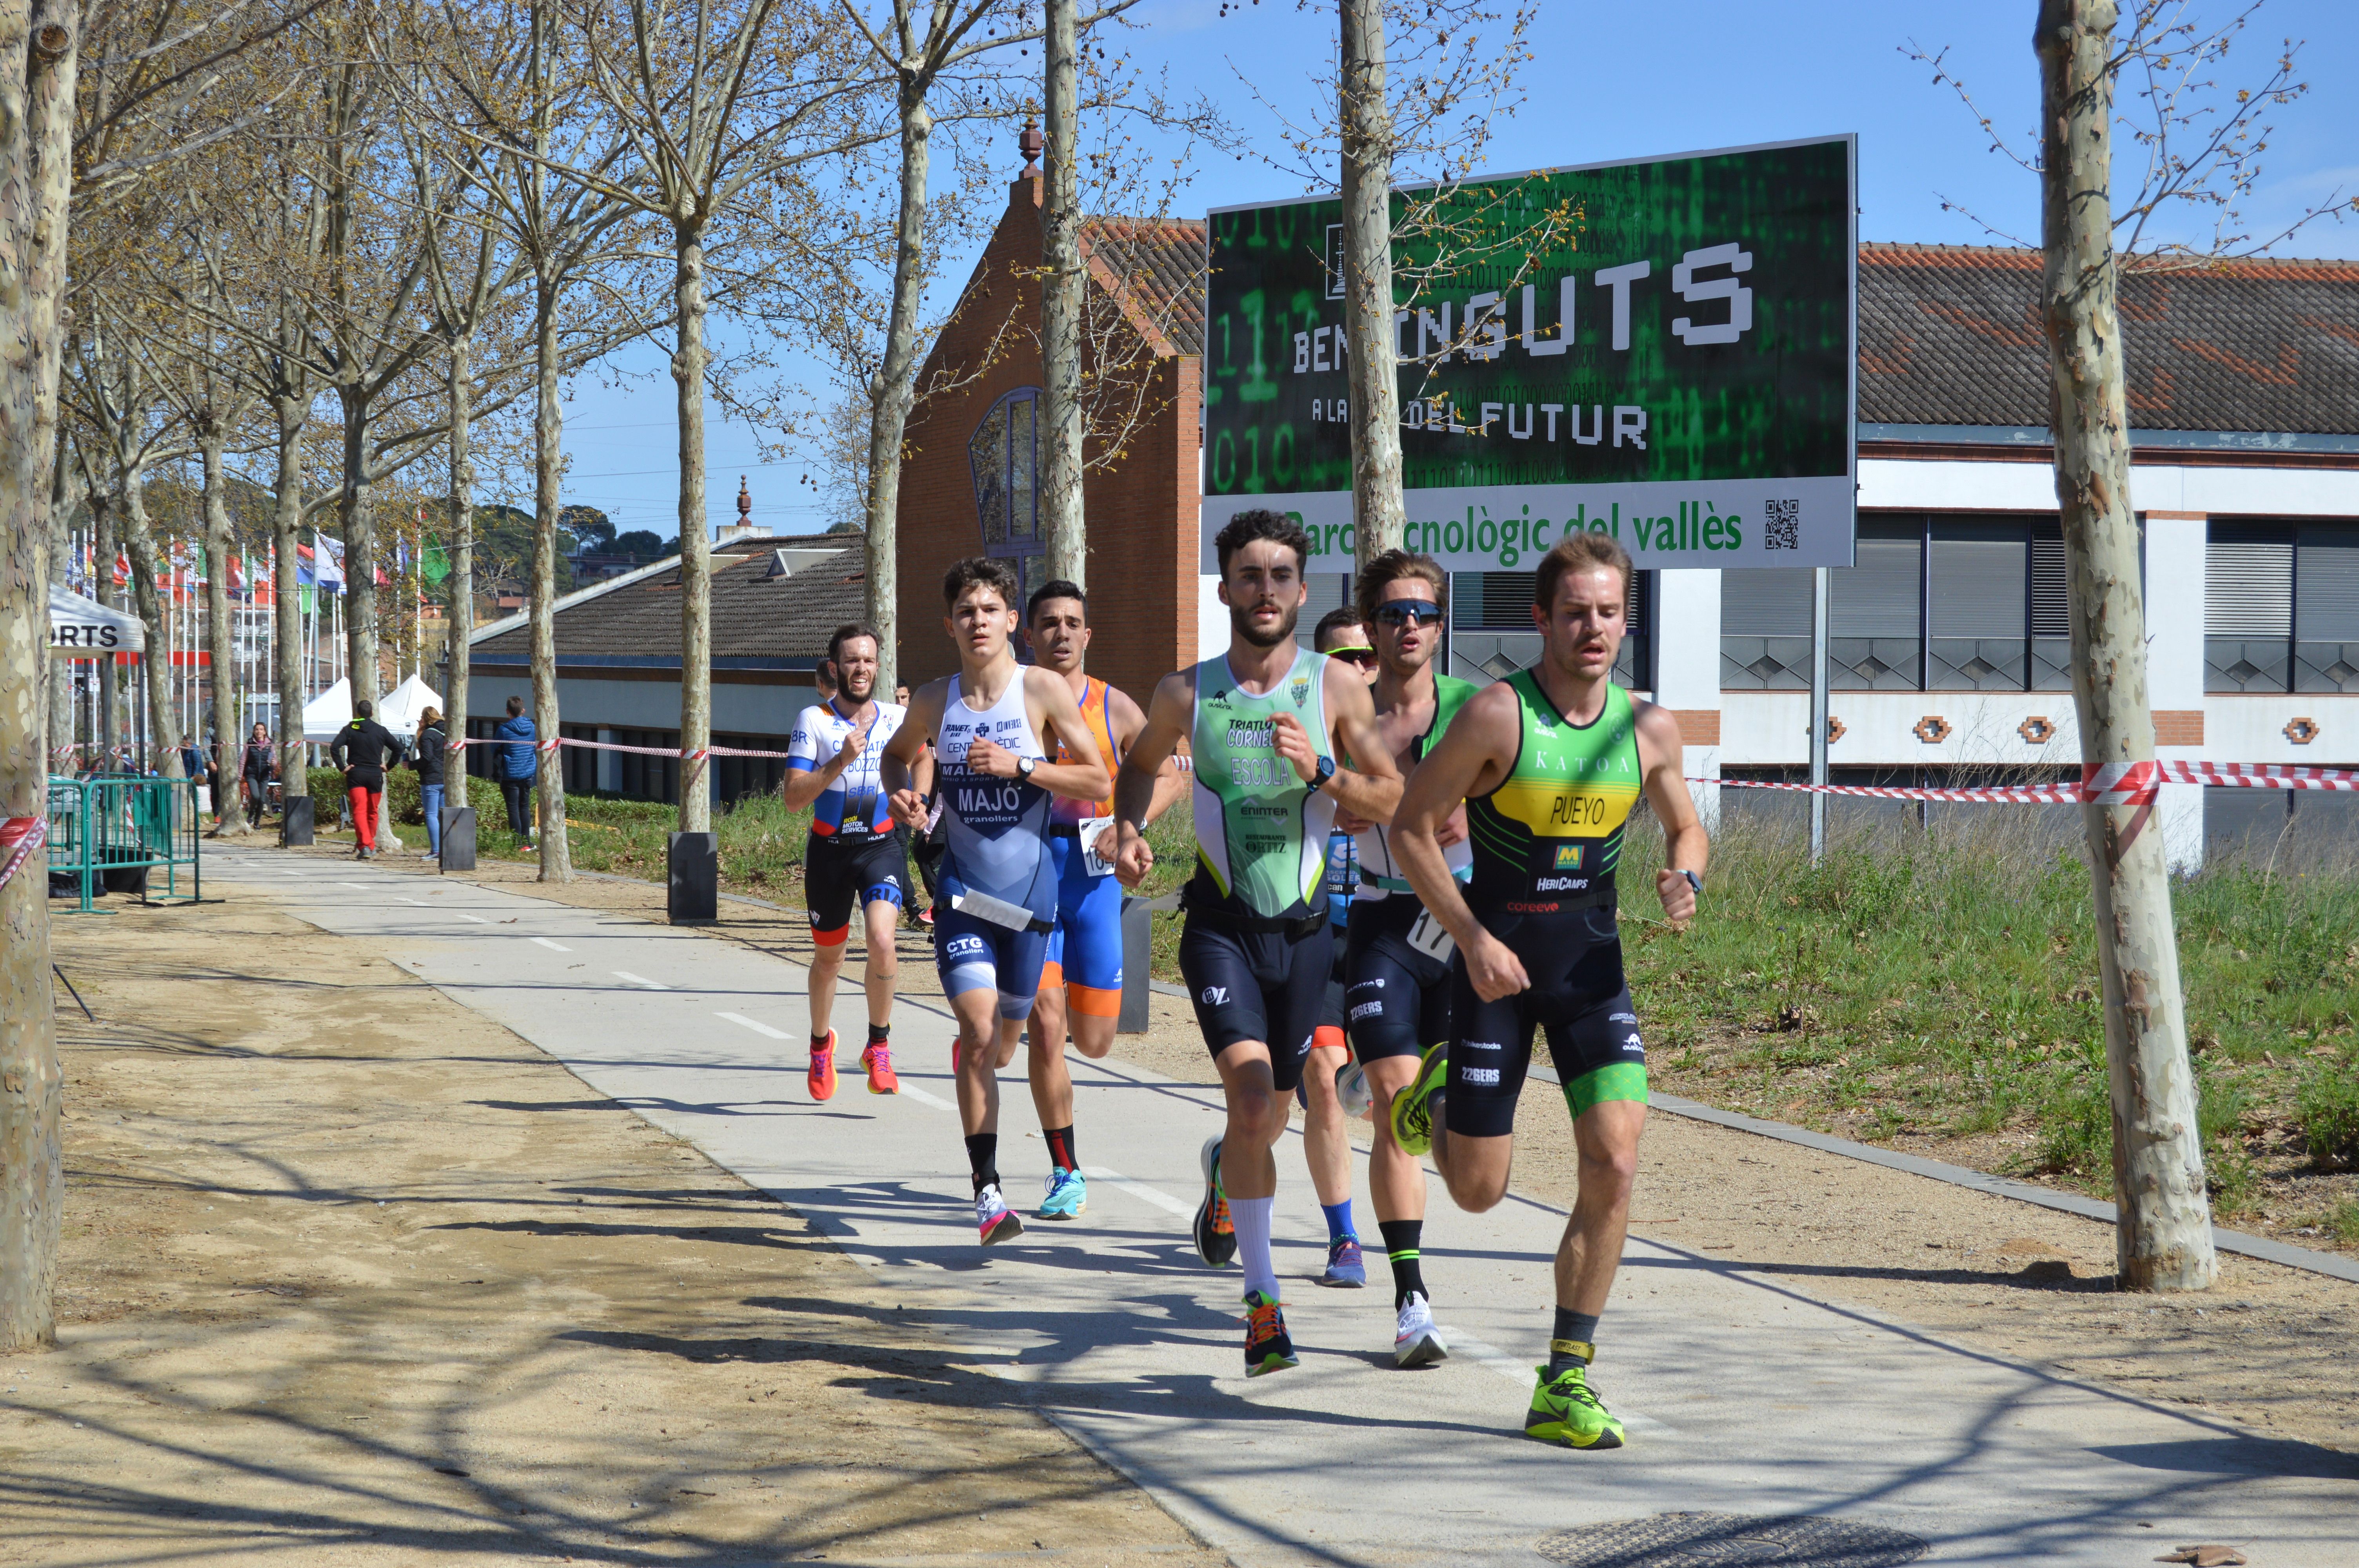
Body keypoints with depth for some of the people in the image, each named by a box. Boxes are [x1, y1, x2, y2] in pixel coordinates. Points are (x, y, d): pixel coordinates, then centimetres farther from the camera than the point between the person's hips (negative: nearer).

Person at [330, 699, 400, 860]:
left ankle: (365, 845, -22)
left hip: (355, 775, -2)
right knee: (372, 812, 14)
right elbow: (398, 748, 4)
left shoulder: (349, 729, 0)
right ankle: (370, 845, 21)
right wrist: (388, 767, 10)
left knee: (359, 811, -7)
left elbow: (334, 747, -12)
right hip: (375, 775, 2)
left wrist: (342, 767, -7)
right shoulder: (381, 730, 4)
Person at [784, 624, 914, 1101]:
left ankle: (878, 1046, -5)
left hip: (882, 847, 1)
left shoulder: (899, 718, 2)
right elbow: (793, 797, -15)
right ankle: (821, 1044, 39)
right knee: (828, 956, 14)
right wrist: (840, 762, -25)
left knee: (881, 940, -23)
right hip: (830, 849, 0)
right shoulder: (813, 721, -7)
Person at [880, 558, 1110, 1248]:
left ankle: (974, 1054, 54)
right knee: (978, 1033, -16)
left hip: (1029, 892, 0)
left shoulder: (1044, 690, -7)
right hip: (963, 892, 0)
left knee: (1003, 1042, 14)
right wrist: (902, 794, 0)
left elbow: (1099, 783, -7)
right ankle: (987, 1191, -12)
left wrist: (1020, 766, -19)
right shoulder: (933, 702, 1)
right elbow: (897, 753, 22)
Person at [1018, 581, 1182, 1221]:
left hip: (1093, 875, 2)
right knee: (1045, 1028, -11)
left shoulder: (1114, 708, 2)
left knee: (1093, 1041, 6)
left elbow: (1168, 776, 11)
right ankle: (1066, 1174, 2)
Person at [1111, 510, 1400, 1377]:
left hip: (1306, 925, 2)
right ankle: (1262, 1298, -11)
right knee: (1252, 1095, -20)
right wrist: (1128, 830, -2)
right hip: (1221, 923, -2)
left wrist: (1321, 771, -20)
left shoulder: (1338, 686, -4)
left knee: (1275, 1107, 15)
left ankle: (1224, 1170, 54)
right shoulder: (1186, 693, -3)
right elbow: (1141, 762, 17)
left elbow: (1393, 799, -3)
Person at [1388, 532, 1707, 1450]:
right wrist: (1473, 937, -16)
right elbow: (1412, 828, -9)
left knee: (1614, 1162, -11)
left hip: (1592, 965, 3)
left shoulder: (1649, 730, -2)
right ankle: (1435, 1093, 41)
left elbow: (1686, 829, 15)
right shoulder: (1498, 716, -14)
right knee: (1478, 1192, 4)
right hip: (1496, 962, -3)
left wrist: (1685, 878, -9)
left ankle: (1566, 1384, -1)